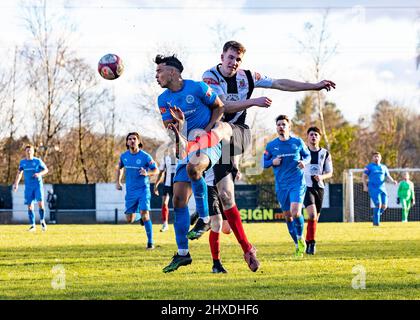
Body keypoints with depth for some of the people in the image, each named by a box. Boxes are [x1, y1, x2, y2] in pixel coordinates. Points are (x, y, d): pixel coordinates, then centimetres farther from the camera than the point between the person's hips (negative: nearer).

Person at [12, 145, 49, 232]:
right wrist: (16, 183, 7)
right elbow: (19, 173, 17)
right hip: (28, 187, 3)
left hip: (38, 185, -3)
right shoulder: (22, 162, 8)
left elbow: (46, 170, 5)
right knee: (30, 206, -1)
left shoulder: (38, 161, 0)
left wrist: (39, 174, -15)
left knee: (40, 203, -15)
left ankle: (42, 220, 7)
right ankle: (32, 225, 6)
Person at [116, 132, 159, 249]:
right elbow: (119, 168, 22)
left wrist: (147, 173, -24)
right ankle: (139, 216, 39)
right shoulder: (124, 156, 2)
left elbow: (156, 170, -4)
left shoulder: (145, 156, -10)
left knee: (145, 214, -18)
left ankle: (150, 242, -8)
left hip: (143, 189, -4)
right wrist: (118, 182, 12)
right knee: (129, 219, 2)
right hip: (130, 191, 4)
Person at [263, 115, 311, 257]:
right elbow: (263, 163, 10)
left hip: (297, 183, -3)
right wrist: (272, 162, -11)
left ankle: (300, 237, 5)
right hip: (281, 185, 3)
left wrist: (304, 162, -9)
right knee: (288, 216, 7)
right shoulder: (271, 145, 3)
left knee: (295, 212, -20)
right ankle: (298, 245, 22)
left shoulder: (298, 142, 1)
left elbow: (307, 155, 13)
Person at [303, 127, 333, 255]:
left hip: (319, 187, 3)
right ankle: (311, 242, -14)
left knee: (315, 218, 7)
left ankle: (308, 242, 22)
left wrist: (322, 177, -11)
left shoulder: (325, 153, 8)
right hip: (306, 186, -3)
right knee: (312, 214, -21)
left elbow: (330, 173, 9)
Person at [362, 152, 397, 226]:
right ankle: (376, 222, -8)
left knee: (384, 206, -4)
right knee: (378, 205, -17)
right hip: (373, 189, -5)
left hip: (382, 188, 5)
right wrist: (365, 186, -12)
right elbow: (364, 176, 1)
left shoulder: (383, 167, 15)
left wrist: (393, 181, -4)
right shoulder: (369, 167, 2)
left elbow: (388, 176, 17)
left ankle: (376, 216, 22)